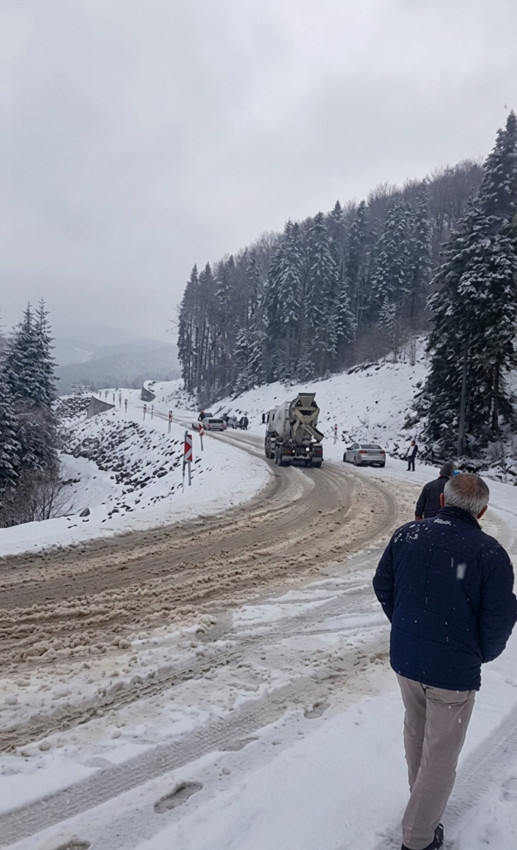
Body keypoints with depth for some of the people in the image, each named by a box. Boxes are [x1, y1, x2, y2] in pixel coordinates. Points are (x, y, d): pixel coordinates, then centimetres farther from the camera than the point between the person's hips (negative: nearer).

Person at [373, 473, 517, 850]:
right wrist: (482, 656, 6)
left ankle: (422, 798, 50)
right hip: (454, 670, -5)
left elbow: (383, 585, 4)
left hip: (404, 658, 5)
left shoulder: (407, 535, -7)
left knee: (416, 731, 28)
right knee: (441, 754, 13)